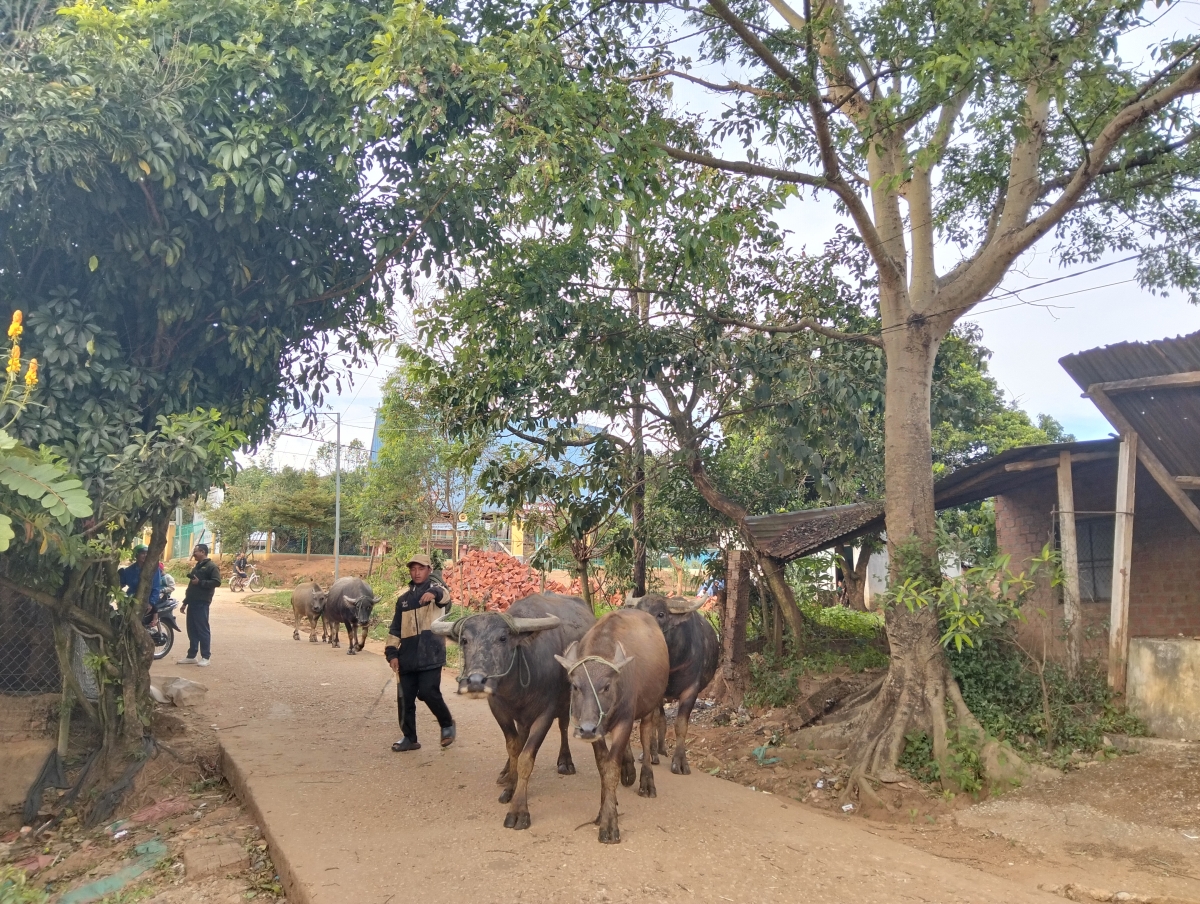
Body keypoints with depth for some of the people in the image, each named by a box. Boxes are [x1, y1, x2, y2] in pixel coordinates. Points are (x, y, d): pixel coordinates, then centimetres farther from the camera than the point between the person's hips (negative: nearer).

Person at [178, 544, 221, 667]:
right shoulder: (197, 567, 22)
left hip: (201, 603, -9)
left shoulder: (211, 566, -7)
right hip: (193, 603, 9)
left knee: (202, 630, -7)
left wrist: (200, 582, -20)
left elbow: (217, 582, -19)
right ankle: (191, 656, 15)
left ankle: (205, 657, -3)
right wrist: (185, 602, 23)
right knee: (192, 630, 10)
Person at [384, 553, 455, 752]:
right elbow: (395, 628, 16)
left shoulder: (434, 589, 1)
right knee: (405, 698, 6)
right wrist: (392, 652, 4)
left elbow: (445, 595, -25)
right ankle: (409, 738, 19)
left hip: (430, 654, -5)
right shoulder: (403, 599, 16)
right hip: (407, 656, 5)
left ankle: (447, 724, 13)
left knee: (428, 693, -12)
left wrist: (434, 593, -48)